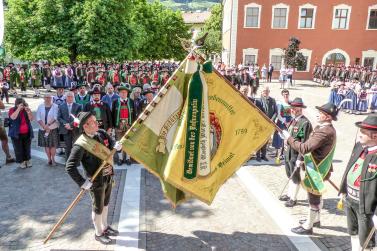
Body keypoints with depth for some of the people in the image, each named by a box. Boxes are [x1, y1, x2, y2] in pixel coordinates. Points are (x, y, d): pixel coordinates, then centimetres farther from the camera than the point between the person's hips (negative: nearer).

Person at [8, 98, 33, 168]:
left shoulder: (26, 110, 3)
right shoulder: (12, 110, -4)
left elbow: (31, 119, -5)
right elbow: (13, 117, -24)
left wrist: (28, 111, -19)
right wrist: (18, 109, -25)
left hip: (27, 133, 3)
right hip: (17, 134, -2)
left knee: (27, 148, 12)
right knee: (19, 149, 3)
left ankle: (27, 160, 27)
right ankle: (21, 162, 16)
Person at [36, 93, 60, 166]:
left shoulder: (55, 106, -5)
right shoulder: (40, 106, 3)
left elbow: (55, 118, -11)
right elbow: (38, 118, -1)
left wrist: (48, 124, -22)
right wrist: (44, 126, -13)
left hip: (53, 129, -3)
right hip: (43, 129, 3)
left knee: (53, 145, 1)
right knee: (46, 145, 9)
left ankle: (53, 159, 14)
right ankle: (49, 159, 20)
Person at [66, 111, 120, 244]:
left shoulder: (101, 133, -4)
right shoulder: (81, 144, -24)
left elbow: (111, 143, 10)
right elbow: (70, 166, -23)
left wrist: (116, 146, -13)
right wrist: (82, 182, -23)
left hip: (108, 177, 6)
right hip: (96, 181, -6)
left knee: (105, 204, 25)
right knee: (98, 208, 13)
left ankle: (105, 227, 47)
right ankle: (98, 233, 35)